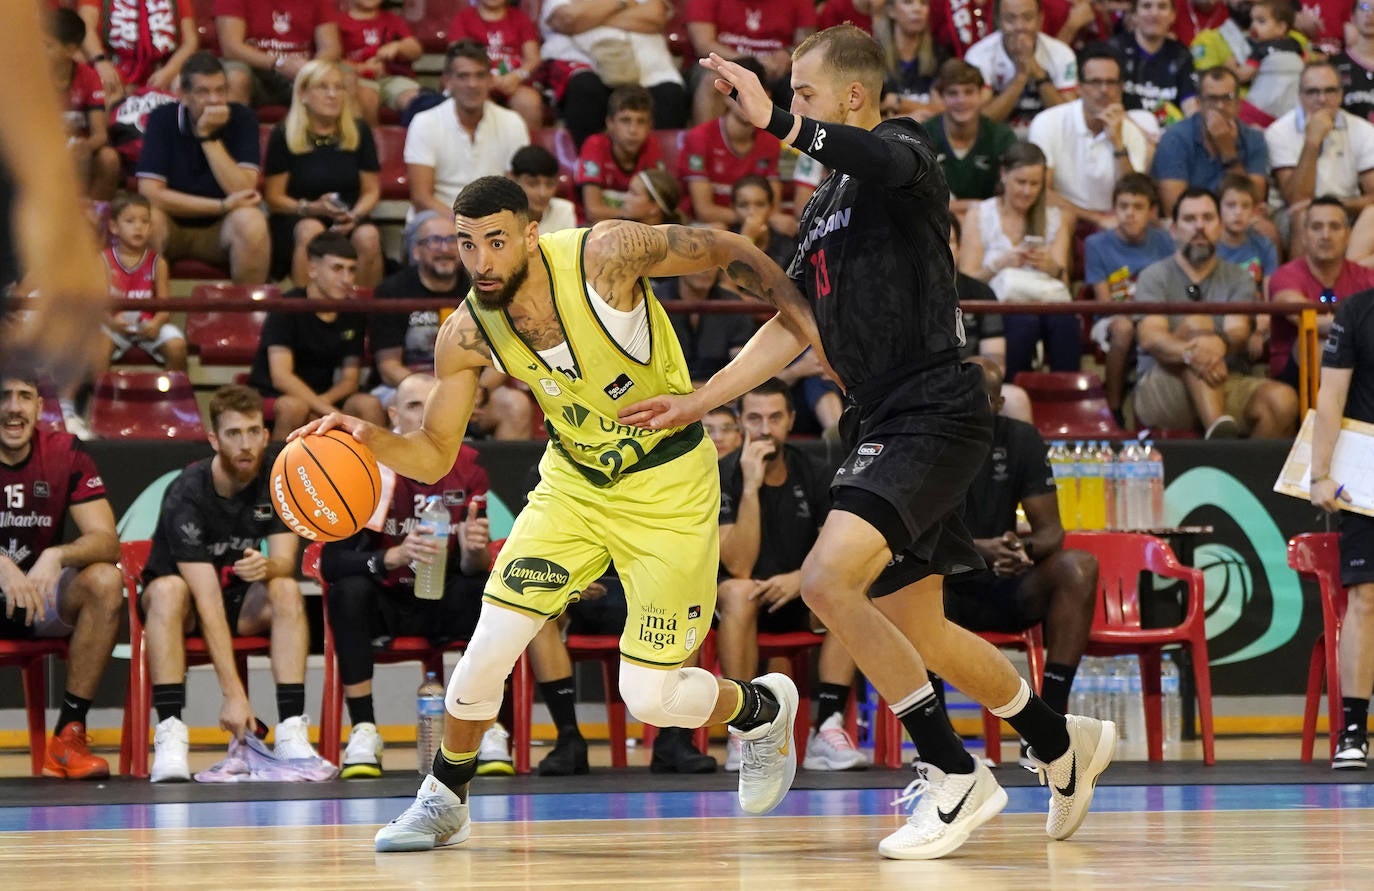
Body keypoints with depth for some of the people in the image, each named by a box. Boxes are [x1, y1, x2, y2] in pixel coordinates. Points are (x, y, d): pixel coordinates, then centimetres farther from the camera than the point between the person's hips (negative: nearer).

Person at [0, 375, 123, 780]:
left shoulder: (65, 454, -4)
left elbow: (107, 542, -11)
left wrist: (56, 556, -32)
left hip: (41, 598, 3)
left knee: (105, 580, -26)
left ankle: (69, 735, -22)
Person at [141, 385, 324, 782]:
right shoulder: (187, 493, -26)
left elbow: (286, 561, -17)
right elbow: (207, 597, -32)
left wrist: (267, 567, -45)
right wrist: (233, 693, -37)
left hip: (244, 601, 3)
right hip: (189, 603, -3)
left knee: (286, 589, -27)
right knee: (168, 589, -36)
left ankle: (291, 730, -32)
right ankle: (169, 734, -39)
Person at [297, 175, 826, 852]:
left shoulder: (605, 253, -27)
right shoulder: (467, 335, -15)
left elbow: (729, 252, -12)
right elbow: (434, 456, -6)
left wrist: (807, 326, -15)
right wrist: (372, 439, -27)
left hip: (667, 481, -3)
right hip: (573, 480, 4)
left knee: (650, 696, -5)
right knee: (490, 644, -10)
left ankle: (762, 709, 29)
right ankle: (444, 800, 14)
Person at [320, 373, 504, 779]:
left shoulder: (468, 468, -7)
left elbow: (473, 569, -8)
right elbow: (331, 562, -20)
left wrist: (475, 551, -33)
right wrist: (395, 556, -38)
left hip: (445, 603, 1)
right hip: (385, 602, -1)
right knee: (349, 591, -33)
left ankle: (490, 730, -21)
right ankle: (363, 733, -28)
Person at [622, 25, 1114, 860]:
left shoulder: (904, 150, -8)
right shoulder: (826, 207, 19)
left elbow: (886, 161, -35)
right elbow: (792, 327, 22)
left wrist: (777, 123, -46)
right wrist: (695, 403, 16)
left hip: (936, 410, -10)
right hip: (887, 423, 10)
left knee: (828, 580, -23)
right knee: (916, 631, 15)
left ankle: (956, 777, -14)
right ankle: (1063, 742, 35)